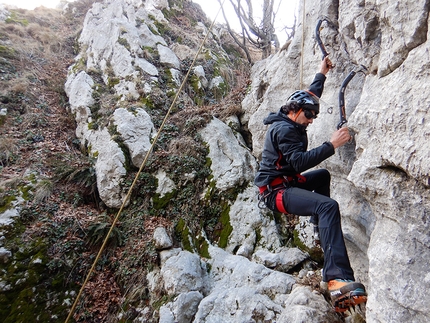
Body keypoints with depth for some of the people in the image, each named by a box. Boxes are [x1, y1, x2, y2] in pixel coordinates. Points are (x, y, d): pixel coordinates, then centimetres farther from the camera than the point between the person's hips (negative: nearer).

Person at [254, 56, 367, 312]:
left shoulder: (291, 122, 14)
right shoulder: (283, 129, -15)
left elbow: (310, 96, 30)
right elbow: (300, 161, -27)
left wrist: (322, 74, 31)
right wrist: (332, 145, -26)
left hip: (287, 183, 11)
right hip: (276, 191, -11)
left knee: (323, 175, 33)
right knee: (328, 206, -34)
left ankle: (319, 221, 35)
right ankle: (339, 279, -43)